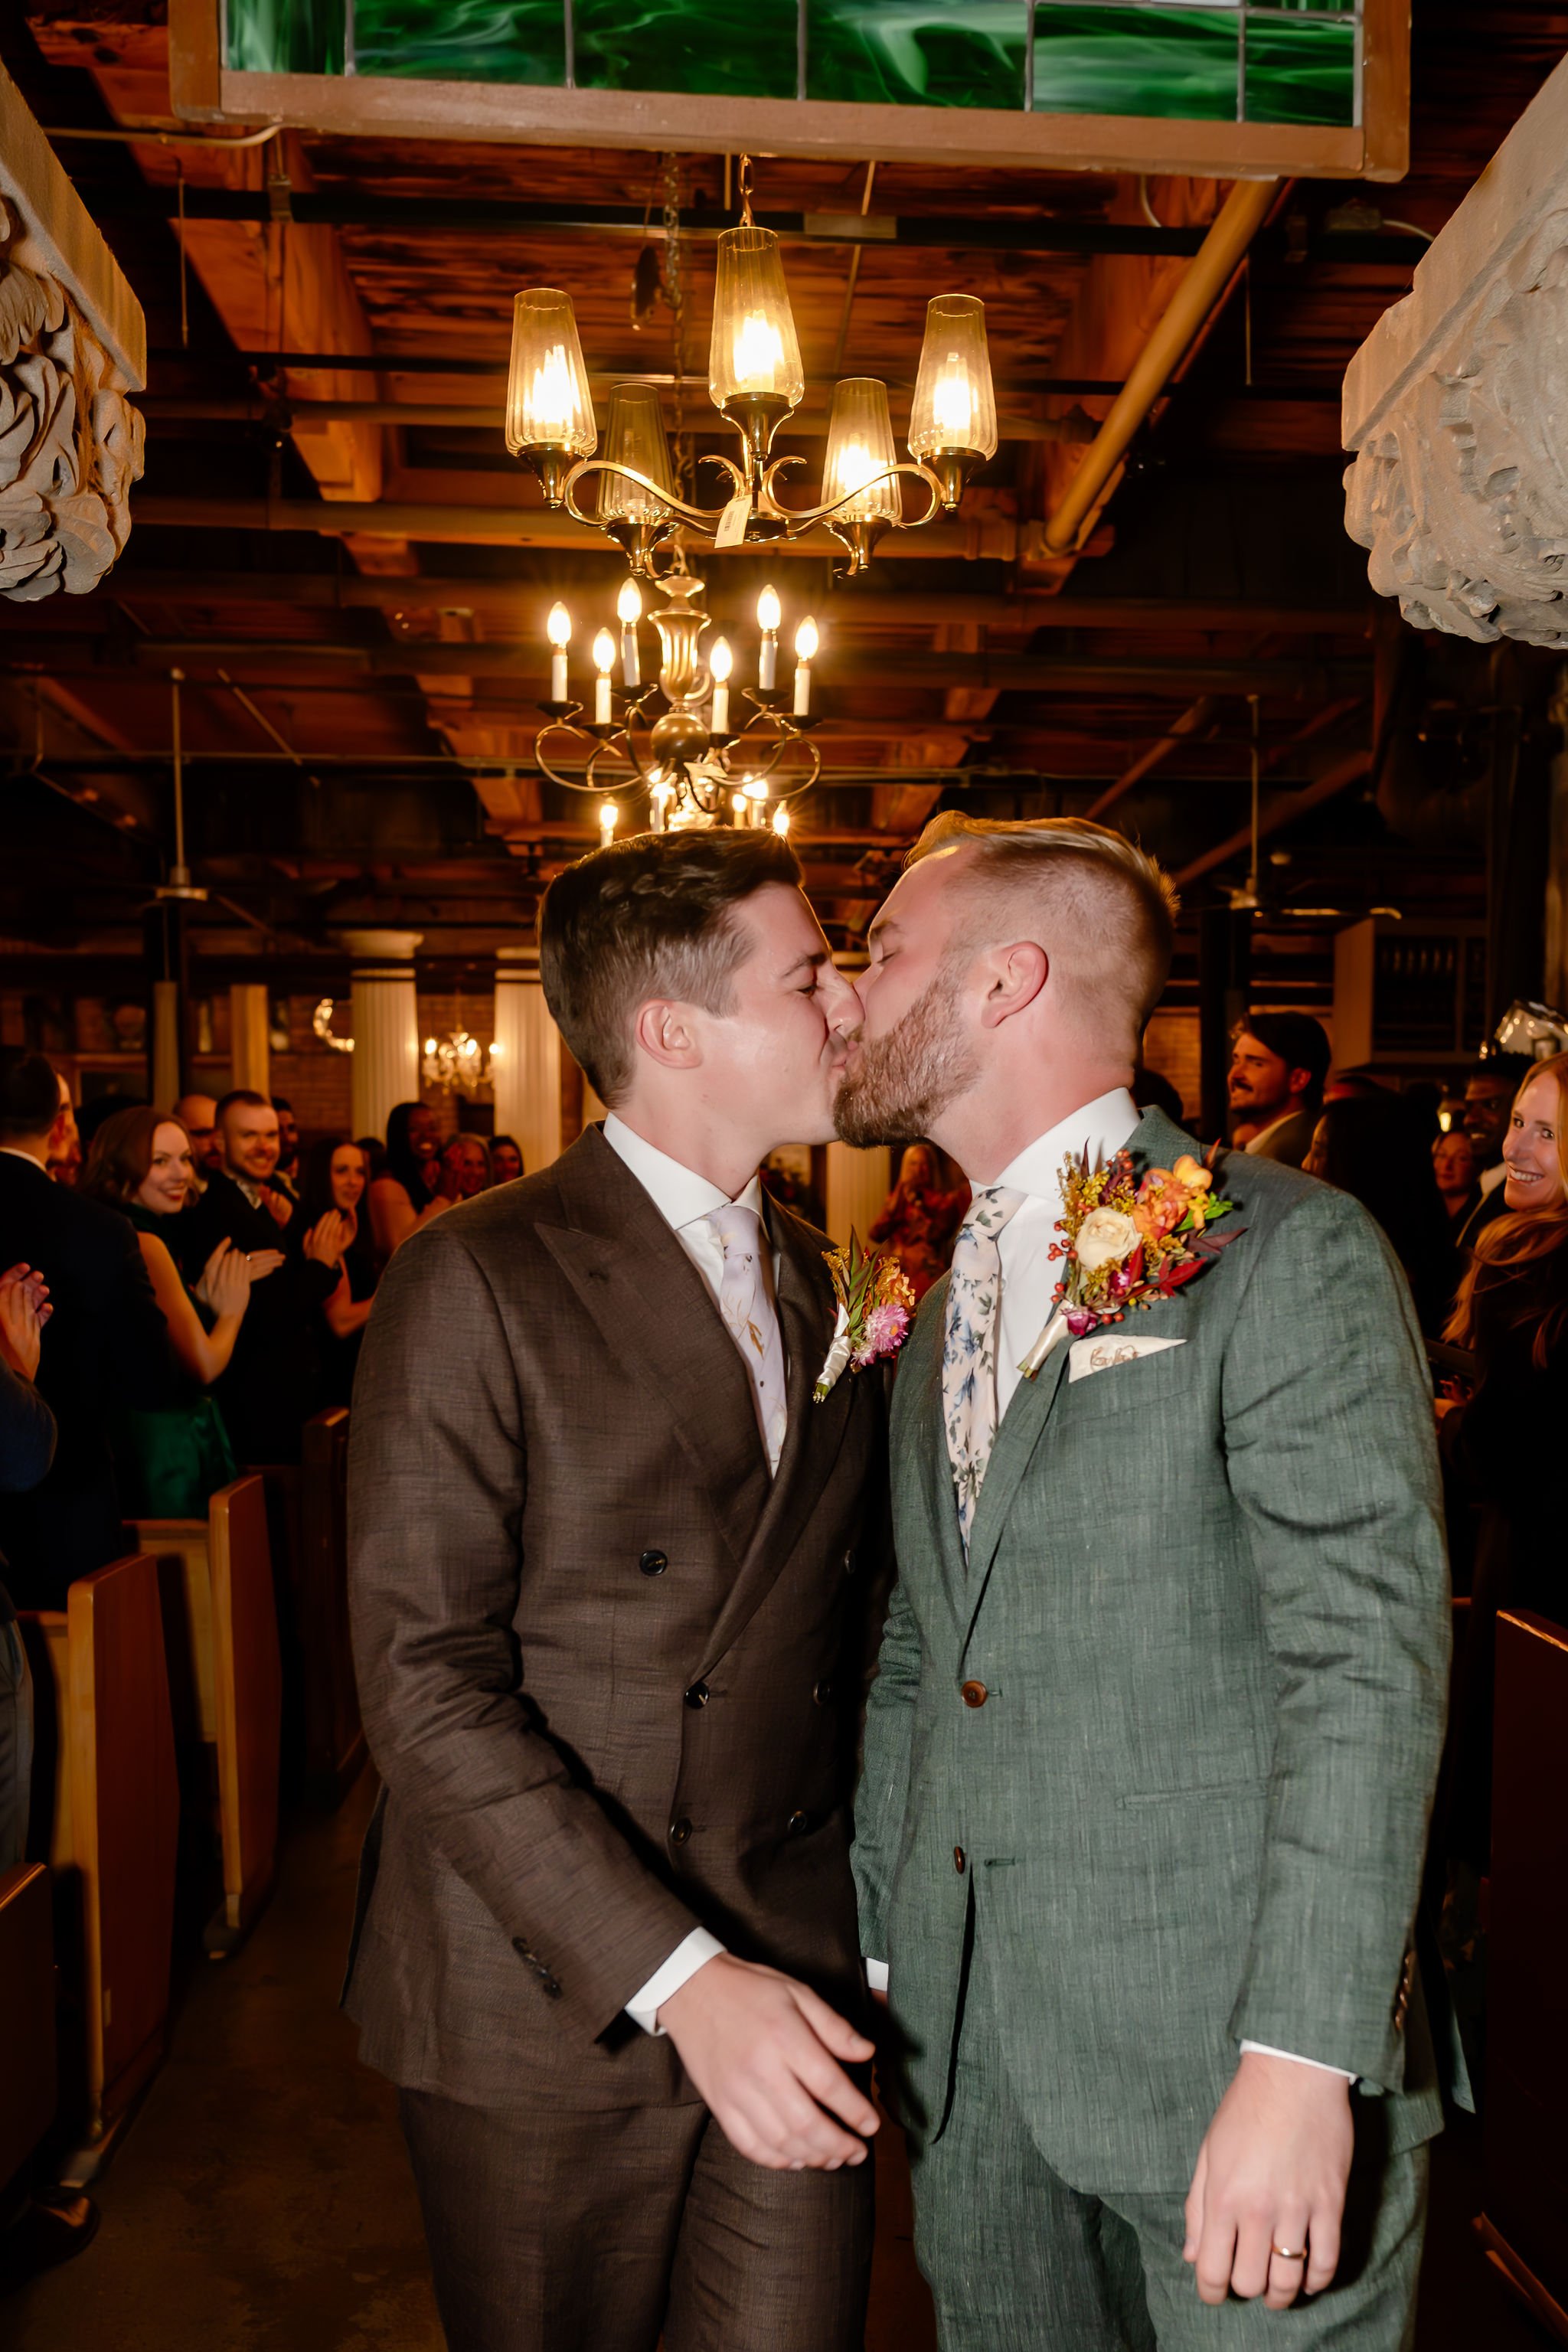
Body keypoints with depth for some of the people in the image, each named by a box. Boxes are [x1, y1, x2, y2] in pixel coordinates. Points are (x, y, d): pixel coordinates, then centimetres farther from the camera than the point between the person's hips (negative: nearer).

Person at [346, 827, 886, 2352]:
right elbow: (425, 1685, -17)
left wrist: (864, 1915, 4)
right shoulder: (477, 1281, -13)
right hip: (552, 2003, -4)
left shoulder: (821, 1286, 8)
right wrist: (675, 1974, -21)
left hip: (796, 1978, 5)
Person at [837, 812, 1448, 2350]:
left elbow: (1369, 1661, -16)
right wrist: (873, 1957, 11)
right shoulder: (939, 1301, 11)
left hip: (1221, 2056, -6)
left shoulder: (1289, 1254, -11)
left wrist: (1302, 2063, -19)